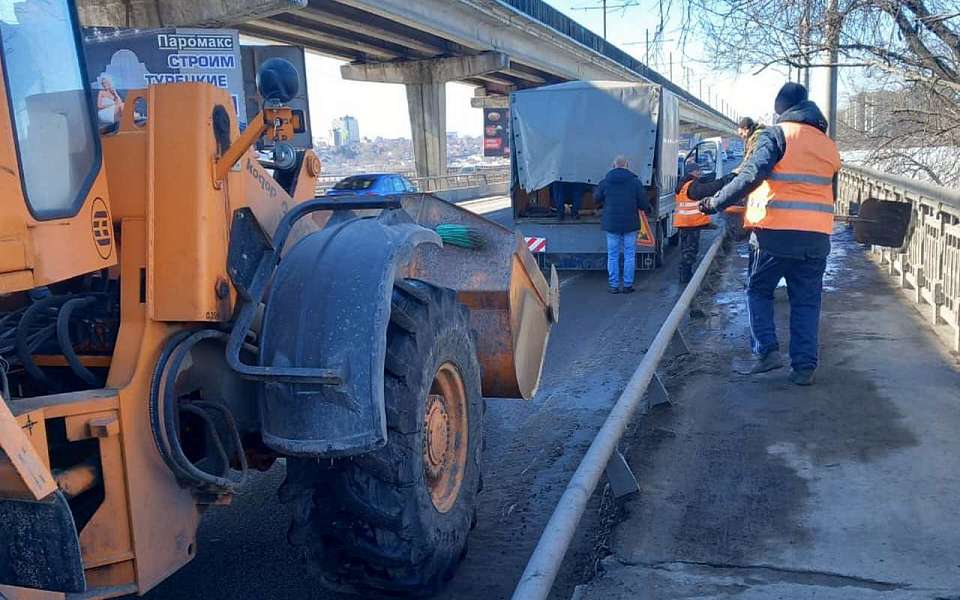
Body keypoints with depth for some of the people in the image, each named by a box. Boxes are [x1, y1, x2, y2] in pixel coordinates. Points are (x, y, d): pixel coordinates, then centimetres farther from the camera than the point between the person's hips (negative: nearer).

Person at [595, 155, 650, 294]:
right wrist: (648, 209, 18)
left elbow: (597, 199, 10)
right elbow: (643, 202, -4)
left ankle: (613, 285, 7)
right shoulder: (635, 181, -4)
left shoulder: (605, 182, -2)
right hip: (630, 224, -1)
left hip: (611, 224, 1)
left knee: (613, 255, 7)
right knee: (629, 255, 7)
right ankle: (628, 285, 7)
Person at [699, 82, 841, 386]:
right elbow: (829, 193, 22)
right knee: (806, 301, 9)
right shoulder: (828, 144, 16)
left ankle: (767, 350, 1)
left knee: (758, 290, 12)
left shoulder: (777, 135, -3)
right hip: (817, 236, 5)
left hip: (778, 232, -4)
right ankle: (804, 365, 7)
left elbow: (752, 176, -16)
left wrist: (716, 202, -12)